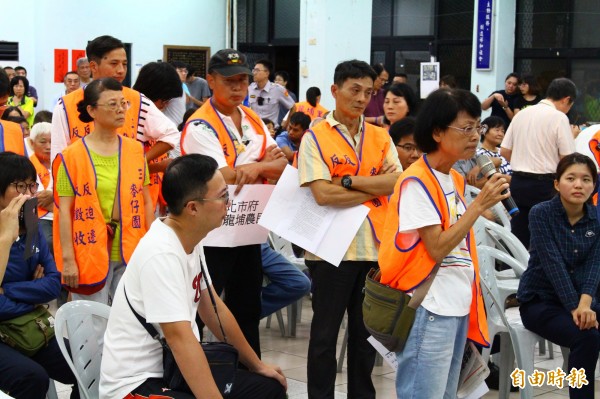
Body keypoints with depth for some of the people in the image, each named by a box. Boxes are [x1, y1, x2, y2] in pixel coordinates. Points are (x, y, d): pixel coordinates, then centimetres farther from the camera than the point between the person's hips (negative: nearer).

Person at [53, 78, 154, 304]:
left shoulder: (136, 151, 6)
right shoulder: (72, 156, -6)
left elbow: (145, 201, 11)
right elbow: (64, 211, -7)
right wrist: (67, 259, -11)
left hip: (131, 252, 4)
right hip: (89, 254, -4)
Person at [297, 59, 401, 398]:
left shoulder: (381, 137, 8)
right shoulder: (315, 138, -4)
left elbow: (397, 183, -6)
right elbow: (323, 194, -16)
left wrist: (348, 181, -13)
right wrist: (376, 187, -10)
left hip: (374, 246, 4)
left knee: (367, 330, 14)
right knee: (325, 331, 5)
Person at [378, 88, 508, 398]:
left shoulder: (456, 179, 12)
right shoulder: (416, 182, -15)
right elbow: (437, 248, -20)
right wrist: (480, 204, -20)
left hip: (458, 305, 9)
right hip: (430, 309, -9)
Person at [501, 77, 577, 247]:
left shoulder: (522, 114, 8)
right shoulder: (559, 118, -11)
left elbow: (504, 151, 11)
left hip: (517, 182, 6)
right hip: (544, 185, -6)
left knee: (518, 239, 13)